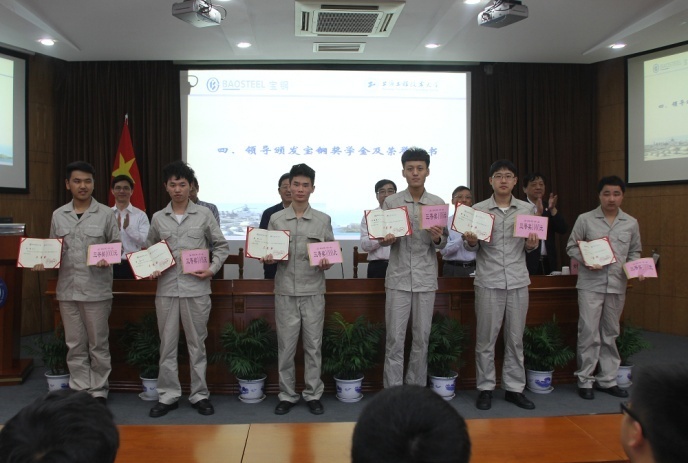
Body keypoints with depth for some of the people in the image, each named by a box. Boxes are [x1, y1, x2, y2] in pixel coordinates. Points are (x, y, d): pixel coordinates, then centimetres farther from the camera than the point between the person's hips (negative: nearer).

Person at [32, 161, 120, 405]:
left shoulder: (106, 214, -1)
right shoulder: (58, 215, 8)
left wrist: (108, 259, -17)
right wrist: (44, 262, -5)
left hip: (97, 290, -3)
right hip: (67, 290, 3)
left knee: (98, 344, 6)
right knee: (75, 345, 11)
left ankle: (98, 392, 18)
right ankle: (79, 392, 21)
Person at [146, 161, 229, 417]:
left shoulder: (204, 214, 2)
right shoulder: (157, 218, 8)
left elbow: (221, 246, 6)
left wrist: (212, 269, -8)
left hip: (196, 288, -2)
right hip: (166, 289, 2)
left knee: (197, 344, 7)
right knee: (167, 344, 8)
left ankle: (199, 395, 20)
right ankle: (168, 396, 21)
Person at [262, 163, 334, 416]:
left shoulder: (323, 220, 4)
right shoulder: (276, 219, 4)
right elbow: (268, 253, 9)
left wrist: (326, 264, -13)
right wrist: (268, 259, -13)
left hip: (313, 291, 0)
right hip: (285, 291, 0)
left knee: (313, 345, 6)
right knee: (286, 345, 6)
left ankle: (313, 395, 20)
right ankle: (287, 395, 20)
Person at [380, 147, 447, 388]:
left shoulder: (438, 203, 3)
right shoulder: (390, 202, 1)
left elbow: (443, 244, 5)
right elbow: (383, 239, 4)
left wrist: (438, 238, -17)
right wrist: (387, 239, -19)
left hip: (426, 278, 1)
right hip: (398, 278, -1)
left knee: (422, 338, 9)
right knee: (395, 338, 0)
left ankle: (417, 389, 22)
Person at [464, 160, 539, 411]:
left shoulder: (527, 209, 6)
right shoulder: (478, 209, 0)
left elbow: (529, 247, 12)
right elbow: (471, 247, 4)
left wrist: (531, 245, -10)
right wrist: (471, 241, -18)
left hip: (518, 281, 2)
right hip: (488, 281, -2)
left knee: (515, 338, 9)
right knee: (486, 338, 4)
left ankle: (514, 388, 21)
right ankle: (485, 388, 16)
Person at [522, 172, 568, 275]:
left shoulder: (549, 208, 13)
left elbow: (563, 230, 2)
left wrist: (552, 209, -10)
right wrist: (538, 213, -25)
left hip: (548, 262, 5)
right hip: (529, 263, -5)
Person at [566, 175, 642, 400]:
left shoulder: (631, 223, 8)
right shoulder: (585, 219, -2)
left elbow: (634, 252, 16)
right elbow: (572, 246, 1)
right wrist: (586, 260, -16)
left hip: (617, 285, 4)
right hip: (591, 284, -3)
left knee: (610, 333, 13)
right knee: (589, 333, -4)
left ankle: (607, 379, 25)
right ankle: (585, 380, 9)